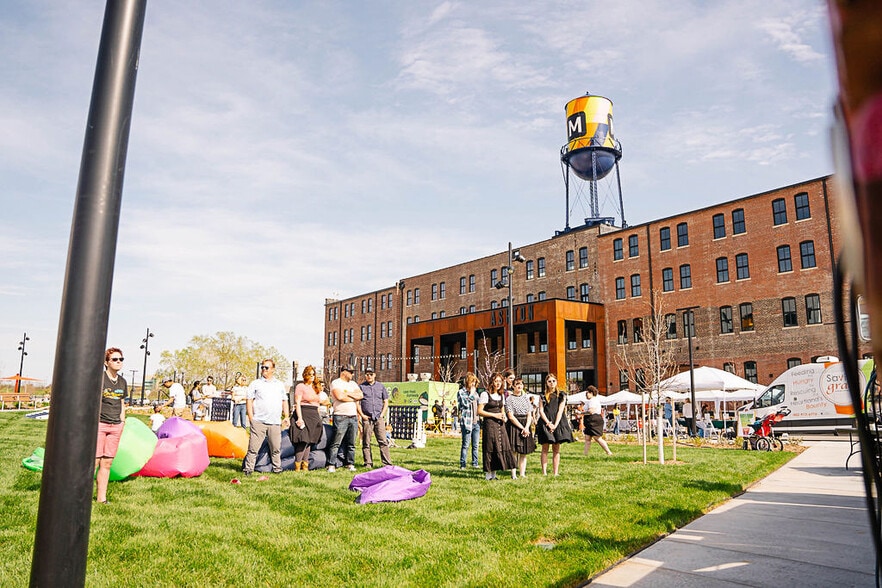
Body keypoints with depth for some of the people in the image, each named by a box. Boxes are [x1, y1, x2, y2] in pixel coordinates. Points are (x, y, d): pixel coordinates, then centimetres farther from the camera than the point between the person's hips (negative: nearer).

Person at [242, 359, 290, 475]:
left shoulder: (280, 385, 16)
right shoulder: (255, 384, 5)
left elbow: (284, 401, 21)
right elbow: (249, 400, 3)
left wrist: (286, 417, 12)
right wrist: (251, 418, -5)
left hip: (275, 422, 3)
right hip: (259, 422, -3)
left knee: (276, 448, 7)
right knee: (253, 447, -5)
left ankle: (277, 468, 18)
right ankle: (248, 469, 3)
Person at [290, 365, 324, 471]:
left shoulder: (316, 388, 20)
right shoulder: (300, 386, -2)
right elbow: (297, 403, -10)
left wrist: (319, 417, 19)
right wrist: (299, 418, -18)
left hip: (315, 415, 7)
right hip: (304, 414, -7)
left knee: (309, 442, 7)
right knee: (304, 440, -13)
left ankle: (305, 466, 11)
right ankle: (297, 466, -8)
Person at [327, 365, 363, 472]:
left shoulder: (353, 384, 19)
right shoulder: (335, 383, 0)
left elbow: (360, 395, 5)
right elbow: (339, 396, -15)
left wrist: (347, 393, -6)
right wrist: (354, 398, -2)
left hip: (353, 416, 6)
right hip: (341, 416, -6)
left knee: (351, 443, 7)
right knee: (336, 443, -8)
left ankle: (350, 464, 13)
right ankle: (332, 465, -4)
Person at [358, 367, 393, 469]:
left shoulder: (381, 386, 14)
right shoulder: (361, 387, 8)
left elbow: (386, 402, 15)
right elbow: (357, 402, 5)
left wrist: (382, 414, 2)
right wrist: (362, 415, -4)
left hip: (379, 418, 1)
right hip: (367, 418, -1)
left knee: (383, 441, -5)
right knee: (366, 442, 2)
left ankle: (387, 463, -4)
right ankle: (368, 463, 9)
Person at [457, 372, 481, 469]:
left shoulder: (475, 392, 16)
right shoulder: (461, 392, -2)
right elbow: (465, 404, -15)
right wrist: (471, 394, -10)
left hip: (476, 422, 6)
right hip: (466, 422, -6)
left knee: (475, 445, 10)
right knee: (466, 445, -5)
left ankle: (475, 463, 18)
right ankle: (462, 464, 2)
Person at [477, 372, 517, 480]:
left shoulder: (501, 395, 16)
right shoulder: (485, 394, -5)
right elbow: (479, 411, -9)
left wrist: (503, 416, 4)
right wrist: (494, 415, -13)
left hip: (500, 425, 6)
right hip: (489, 424, -6)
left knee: (505, 447, 0)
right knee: (490, 449, -4)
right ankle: (488, 474, 6)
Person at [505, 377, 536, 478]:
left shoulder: (526, 398, 13)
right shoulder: (509, 399, -3)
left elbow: (529, 415, 7)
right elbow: (511, 416, -9)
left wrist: (526, 428, -7)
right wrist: (522, 428, -12)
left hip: (526, 426, 5)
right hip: (514, 426, -5)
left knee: (524, 452, 5)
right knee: (513, 451, -5)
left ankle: (522, 474, 10)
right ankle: (513, 475, -1)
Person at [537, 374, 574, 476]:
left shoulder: (561, 395, 8)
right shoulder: (543, 396, 9)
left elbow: (560, 411, 0)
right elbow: (541, 411, 2)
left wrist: (555, 425, -10)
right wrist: (548, 423, -10)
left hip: (558, 423, 0)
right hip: (545, 422, 0)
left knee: (556, 449, 2)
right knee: (545, 449, -2)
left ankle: (555, 473, 3)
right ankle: (544, 472, -3)